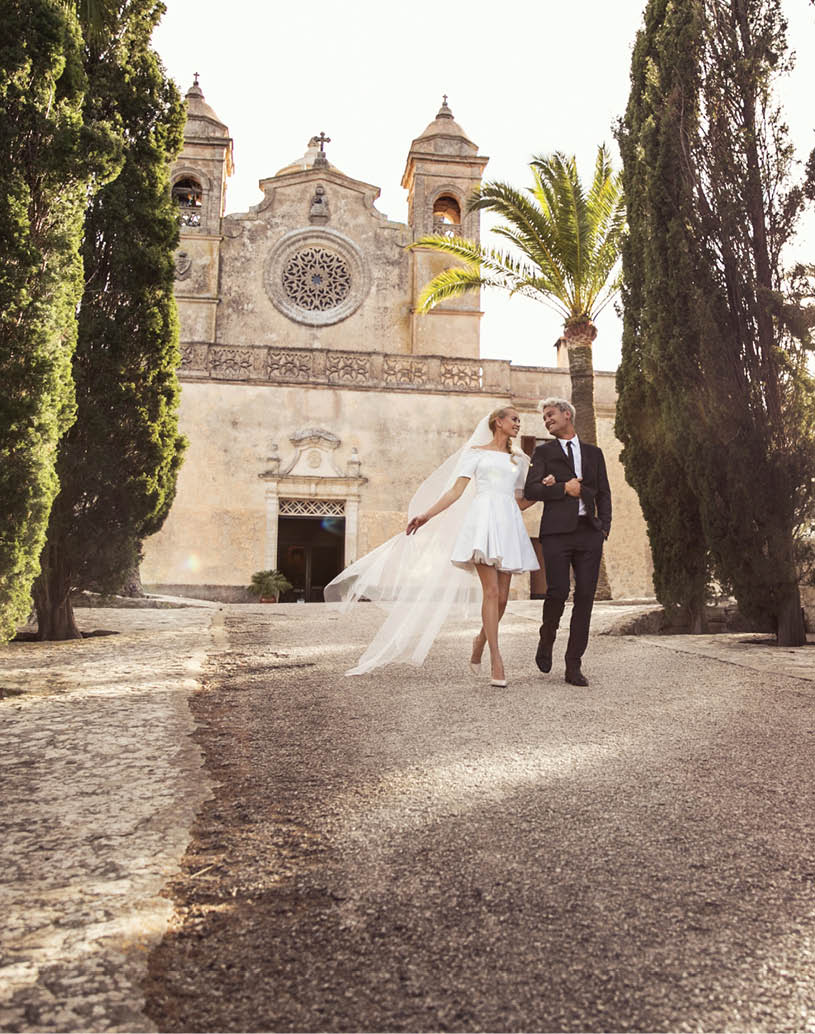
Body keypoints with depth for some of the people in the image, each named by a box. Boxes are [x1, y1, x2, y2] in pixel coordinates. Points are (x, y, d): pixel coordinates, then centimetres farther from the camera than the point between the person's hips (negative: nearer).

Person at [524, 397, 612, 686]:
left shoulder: (593, 453, 19)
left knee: (585, 597, -2)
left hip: (589, 532, 3)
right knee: (557, 592, -11)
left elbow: (604, 493, 18)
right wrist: (564, 488, -7)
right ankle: (547, 639, 20)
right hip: (557, 532, -2)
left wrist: (604, 527, 5)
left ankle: (574, 665, 5)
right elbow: (531, 490, 0)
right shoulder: (543, 451, 12)